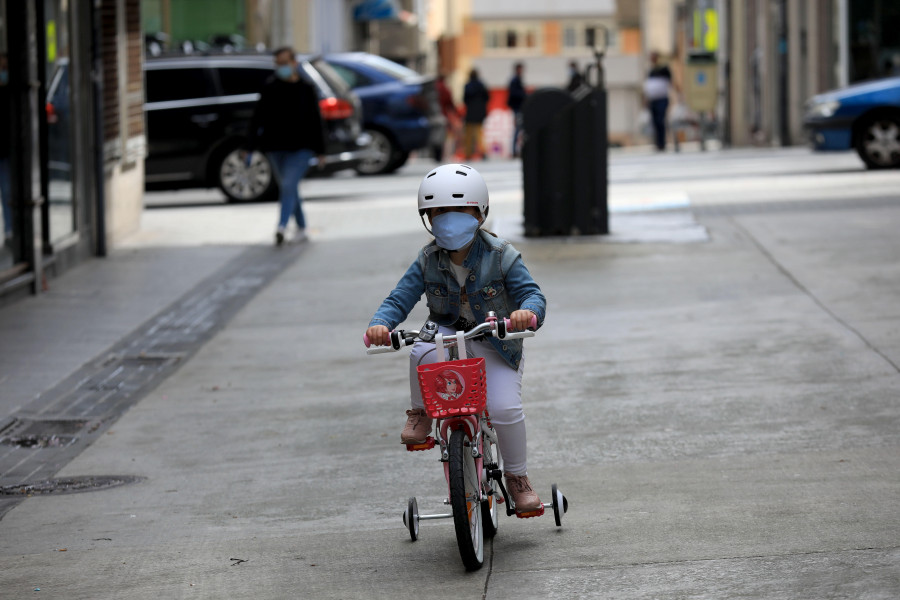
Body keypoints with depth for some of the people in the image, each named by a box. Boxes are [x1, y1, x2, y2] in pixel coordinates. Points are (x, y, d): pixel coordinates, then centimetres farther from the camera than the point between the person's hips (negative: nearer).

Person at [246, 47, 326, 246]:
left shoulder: (306, 89, 1)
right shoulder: (269, 88, 2)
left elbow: (316, 121, 5)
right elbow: (257, 119, 2)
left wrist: (320, 151, 5)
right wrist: (250, 147, -3)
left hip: (301, 148, -3)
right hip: (276, 147, 3)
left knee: (289, 185, -19)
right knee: (290, 188, 12)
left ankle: (282, 227, -28)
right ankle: (301, 228, 25)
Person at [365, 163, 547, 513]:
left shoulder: (501, 256, -12)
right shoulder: (428, 261, -6)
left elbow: (532, 293, -18)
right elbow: (399, 300, -10)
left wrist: (528, 311, -44)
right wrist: (380, 325, -32)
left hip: (496, 344, -1)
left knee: (504, 408, -23)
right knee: (423, 351, -36)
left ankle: (518, 477, 3)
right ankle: (420, 413, -7)